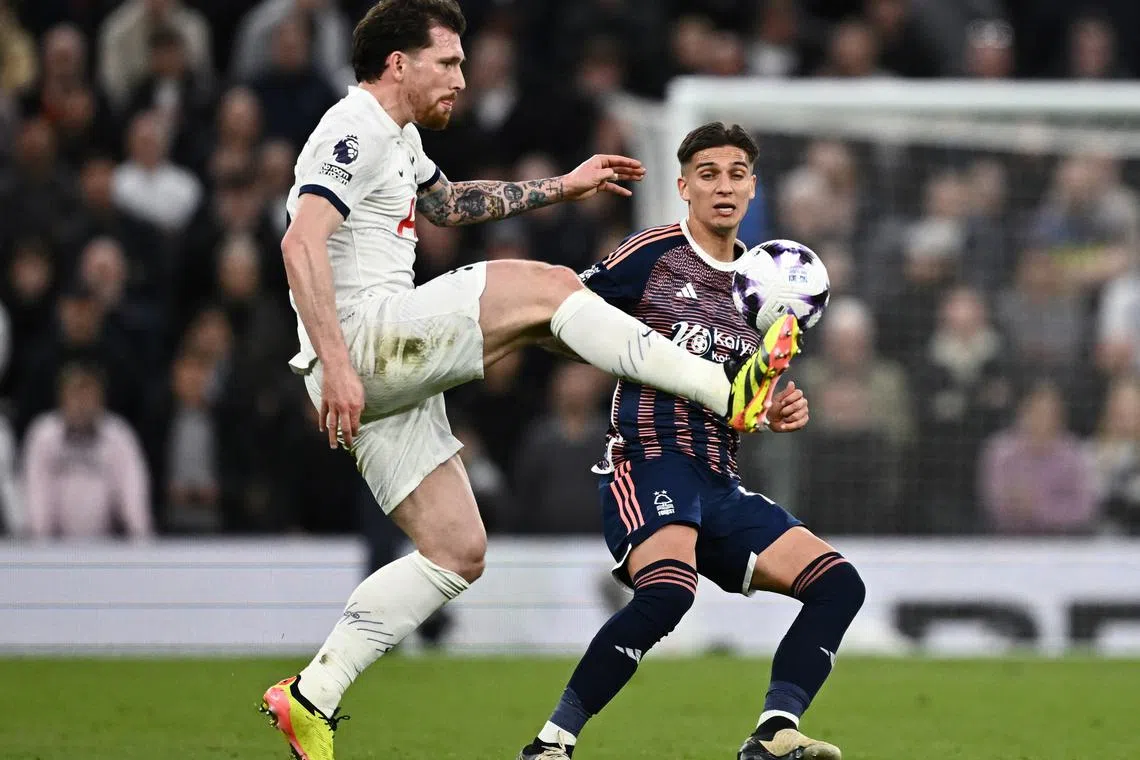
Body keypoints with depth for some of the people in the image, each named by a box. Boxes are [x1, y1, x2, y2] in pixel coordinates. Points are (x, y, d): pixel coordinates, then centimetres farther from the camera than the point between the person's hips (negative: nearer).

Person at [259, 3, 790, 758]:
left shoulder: (396, 136, 23)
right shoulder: (356, 131, -9)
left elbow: (445, 202, 44)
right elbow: (301, 243, -22)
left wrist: (561, 188, 41)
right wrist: (335, 365, -29)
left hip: (391, 368, 11)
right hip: (364, 336, -11)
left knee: (457, 554, 7)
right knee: (548, 287, -15)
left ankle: (310, 698, 7)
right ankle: (727, 390, -18)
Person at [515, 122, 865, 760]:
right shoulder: (653, 254, 0)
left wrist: (782, 413, 7)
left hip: (719, 483, 7)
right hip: (650, 462, -7)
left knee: (838, 583, -5)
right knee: (668, 589, -34)